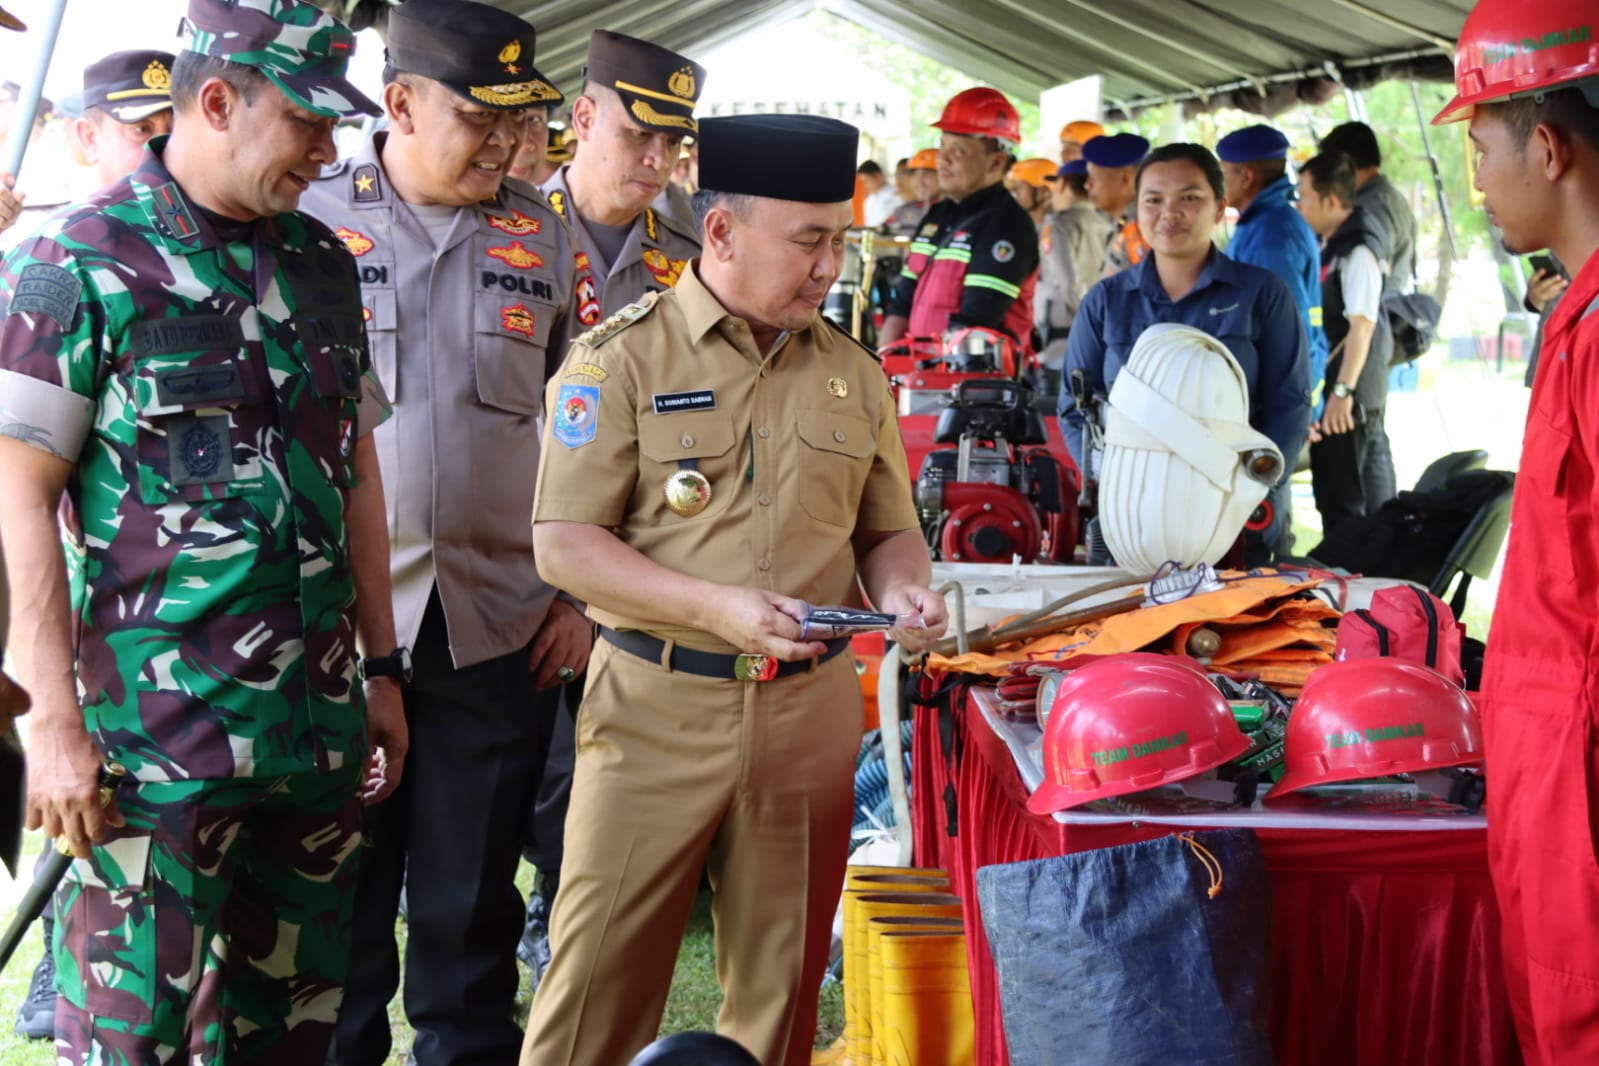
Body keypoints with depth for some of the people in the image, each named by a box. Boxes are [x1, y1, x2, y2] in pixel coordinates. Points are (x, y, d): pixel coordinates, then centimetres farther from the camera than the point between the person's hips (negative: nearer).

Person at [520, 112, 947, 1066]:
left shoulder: (854, 373, 9)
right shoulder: (622, 359, -5)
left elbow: (889, 530, 18)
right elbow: (563, 545, -9)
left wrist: (902, 591, -5)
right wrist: (720, 608, -20)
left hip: (812, 709, 4)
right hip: (658, 707, -3)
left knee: (782, 974, 12)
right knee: (605, 974, 0)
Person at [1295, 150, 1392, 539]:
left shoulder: (1357, 250, -17)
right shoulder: (1329, 245, 13)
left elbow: (1362, 325, -23)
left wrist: (1343, 391, -26)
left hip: (1348, 401, -10)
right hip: (1328, 389, 10)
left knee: (1340, 497, -6)